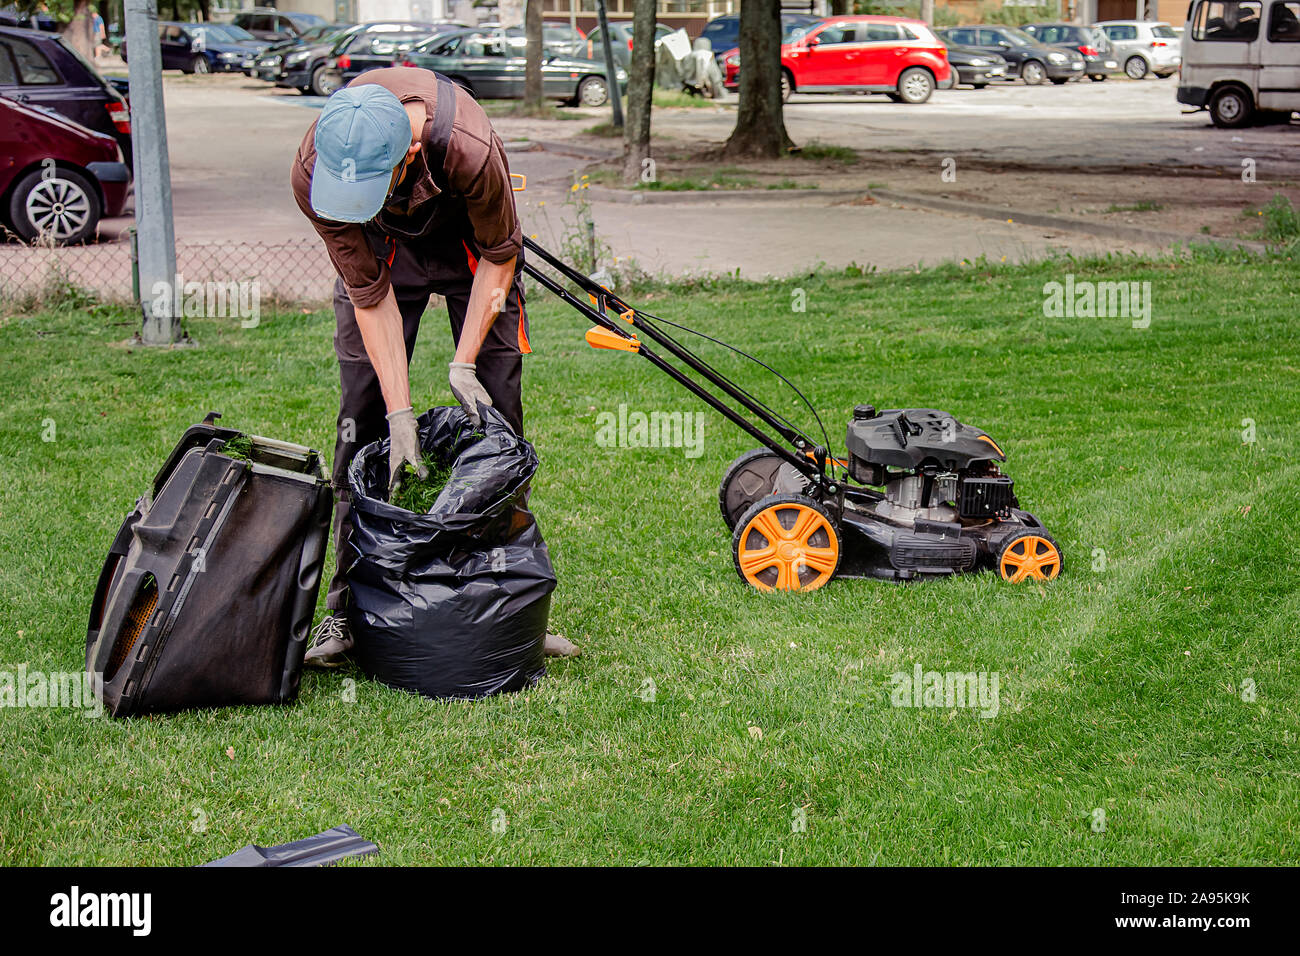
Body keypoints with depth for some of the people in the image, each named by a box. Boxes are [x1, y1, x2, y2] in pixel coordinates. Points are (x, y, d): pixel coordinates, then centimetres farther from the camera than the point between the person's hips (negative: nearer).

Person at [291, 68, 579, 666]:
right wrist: (401, 415, -26)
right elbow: (369, 292, -23)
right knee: (362, 418, -7)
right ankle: (349, 604, 2)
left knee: (496, 411, -4)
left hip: (468, 240, -1)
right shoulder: (312, 172, -34)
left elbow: (500, 253, -20)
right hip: (381, 248, 1)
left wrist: (463, 363, -21)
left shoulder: (470, 149, -41)